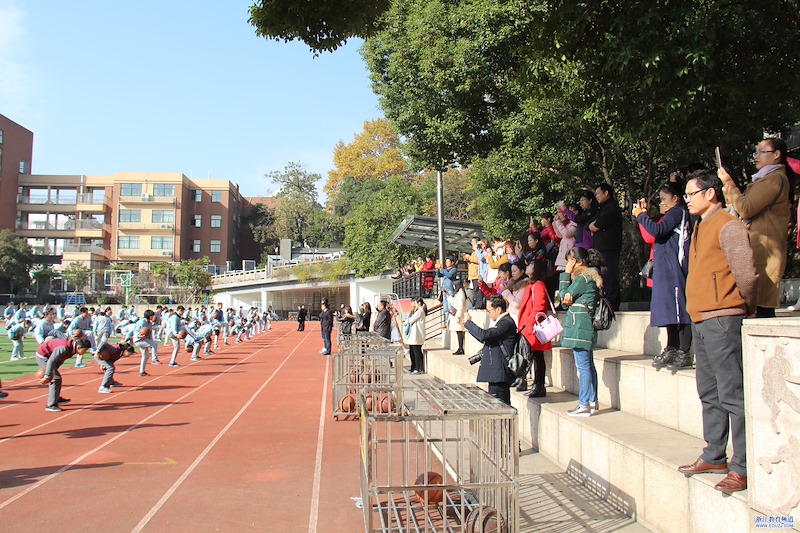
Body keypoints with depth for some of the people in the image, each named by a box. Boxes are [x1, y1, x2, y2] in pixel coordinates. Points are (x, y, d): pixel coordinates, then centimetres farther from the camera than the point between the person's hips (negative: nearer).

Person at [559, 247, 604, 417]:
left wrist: (566, 273, -5)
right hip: (586, 327, 11)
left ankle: (584, 405, -4)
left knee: (583, 366, -7)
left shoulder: (583, 278, -14)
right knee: (588, 365, 14)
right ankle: (592, 402, 21)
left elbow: (564, 295, -9)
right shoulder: (590, 276, 18)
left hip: (579, 327, -11)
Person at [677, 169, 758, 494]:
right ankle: (714, 457, 25)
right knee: (710, 394, 15)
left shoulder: (728, 226, -10)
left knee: (733, 395, -5)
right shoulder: (700, 228, 19)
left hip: (723, 320, -10)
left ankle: (742, 468, 1)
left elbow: (746, 275, -16)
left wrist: (744, 309, -2)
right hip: (701, 321, 10)